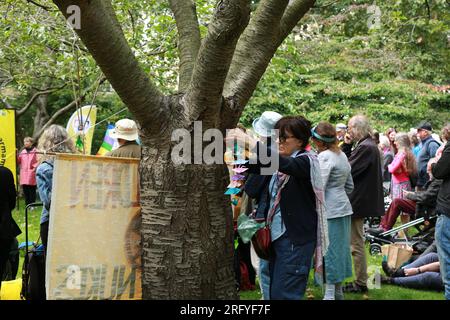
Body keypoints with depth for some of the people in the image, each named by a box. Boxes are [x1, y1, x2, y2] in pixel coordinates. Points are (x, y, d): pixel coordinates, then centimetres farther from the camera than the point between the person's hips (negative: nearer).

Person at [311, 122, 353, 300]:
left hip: (329, 210, -9)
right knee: (339, 248, 14)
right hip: (343, 207, 9)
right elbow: (349, 186, 19)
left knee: (328, 250, -4)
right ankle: (338, 291, 23)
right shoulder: (342, 155, 13)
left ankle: (330, 294, 0)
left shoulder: (324, 156, -14)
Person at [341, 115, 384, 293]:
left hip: (358, 202, -11)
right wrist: (347, 146, 2)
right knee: (357, 243, 18)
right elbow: (346, 163, 12)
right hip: (361, 199, 11)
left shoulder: (366, 148, -20)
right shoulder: (367, 145, 12)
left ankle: (360, 284, 6)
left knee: (357, 244, -2)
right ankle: (360, 280, 26)